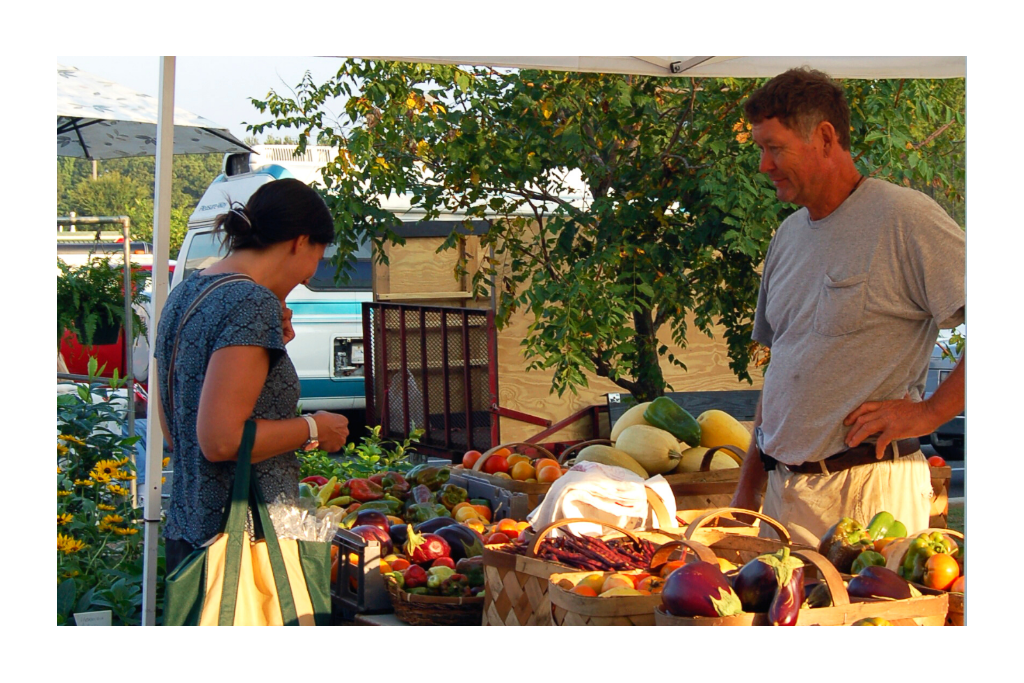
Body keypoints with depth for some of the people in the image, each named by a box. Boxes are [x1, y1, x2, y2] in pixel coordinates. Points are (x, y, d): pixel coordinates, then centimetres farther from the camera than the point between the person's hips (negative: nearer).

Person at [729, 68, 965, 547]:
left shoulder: (904, 218, -9)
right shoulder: (788, 236, 15)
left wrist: (928, 412, -15)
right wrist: (747, 487, 18)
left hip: (868, 489, -6)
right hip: (783, 488, 6)